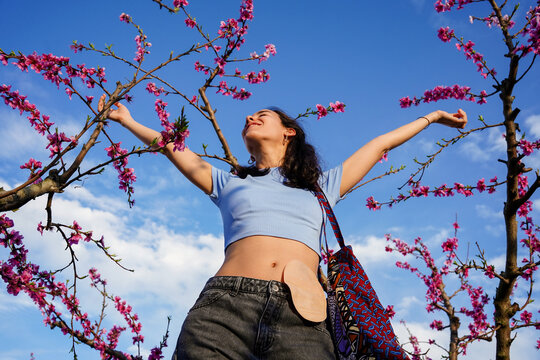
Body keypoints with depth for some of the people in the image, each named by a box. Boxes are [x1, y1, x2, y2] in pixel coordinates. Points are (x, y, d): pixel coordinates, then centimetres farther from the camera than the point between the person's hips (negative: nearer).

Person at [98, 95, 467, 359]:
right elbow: (173, 147, 37)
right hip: (226, 305, 0)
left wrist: (431, 117, 50)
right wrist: (127, 120, 46)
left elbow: (379, 145, 38)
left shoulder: (322, 187, 30)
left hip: (300, 321, 0)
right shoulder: (230, 183, 29)